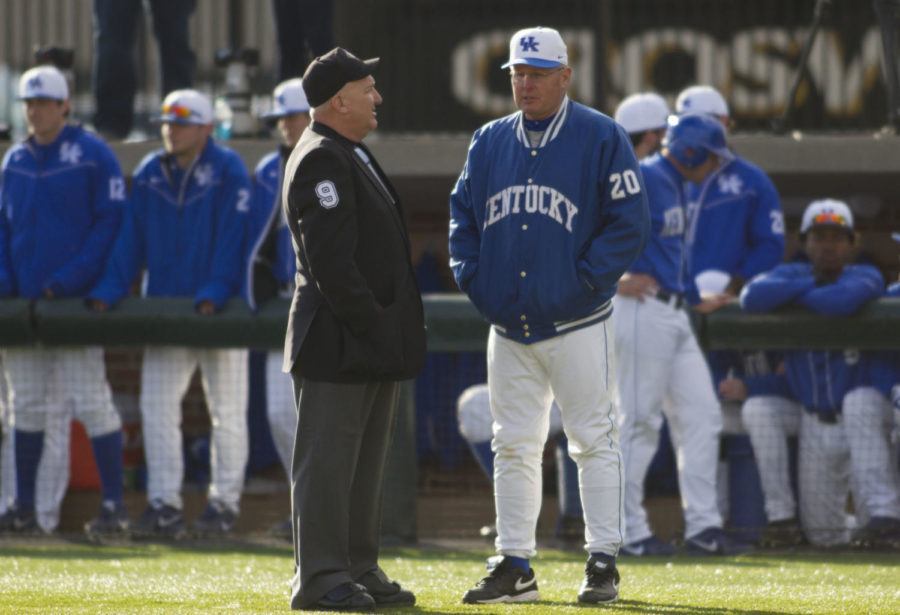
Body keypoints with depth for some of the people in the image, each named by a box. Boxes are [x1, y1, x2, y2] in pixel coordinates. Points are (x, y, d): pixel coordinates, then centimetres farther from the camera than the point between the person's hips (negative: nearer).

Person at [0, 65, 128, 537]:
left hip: (76, 300, -6)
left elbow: (110, 222, -7)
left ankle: (114, 506, -6)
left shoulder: (93, 155, -4)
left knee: (90, 401, -8)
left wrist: (68, 280, -14)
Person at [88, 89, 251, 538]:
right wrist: (108, 293, -4)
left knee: (226, 411, 3)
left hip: (219, 310, -5)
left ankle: (225, 502, 11)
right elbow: (131, 237, 7)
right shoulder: (149, 174, 8)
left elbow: (231, 236, -14)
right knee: (156, 404, -3)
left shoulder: (227, 171, -7)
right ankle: (163, 506, -2)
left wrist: (215, 294, -24)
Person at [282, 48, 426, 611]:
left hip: (376, 342, 10)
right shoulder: (320, 161, -15)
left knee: (367, 461, 14)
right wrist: (370, 323, -20)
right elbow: (330, 258, -21)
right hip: (339, 343, -10)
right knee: (328, 459, -6)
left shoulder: (354, 156, 19)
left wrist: (398, 326, 14)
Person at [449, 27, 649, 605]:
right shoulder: (489, 141, 12)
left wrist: (586, 277, -13)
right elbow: (463, 213, 17)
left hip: (576, 323, -5)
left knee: (594, 442, -2)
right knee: (513, 447, 7)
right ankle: (514, 567, 12)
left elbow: (630, 221, -7)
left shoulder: (601, 138, -4)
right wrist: (472, 276, 3)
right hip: (508, 326, 5)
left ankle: (603, 563, 2)